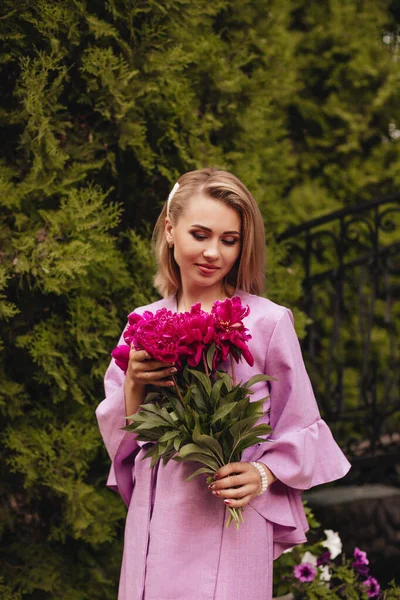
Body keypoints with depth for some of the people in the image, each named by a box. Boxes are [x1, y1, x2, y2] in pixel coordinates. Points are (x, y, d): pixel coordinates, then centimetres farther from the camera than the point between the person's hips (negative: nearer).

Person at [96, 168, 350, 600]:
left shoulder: (269, 321, -5)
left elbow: (301, 430, 2)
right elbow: (121, 435, 8)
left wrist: (262, 475, -16)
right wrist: (134, 383, -10)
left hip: (230, 522, -3)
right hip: (154, 524, 3)